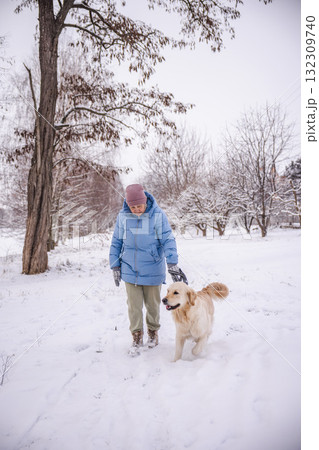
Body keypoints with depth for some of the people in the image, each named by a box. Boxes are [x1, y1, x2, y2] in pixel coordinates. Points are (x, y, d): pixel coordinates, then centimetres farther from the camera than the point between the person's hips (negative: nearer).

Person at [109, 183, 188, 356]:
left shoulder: (158, 215, -12)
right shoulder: (122, 216, -4)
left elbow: (168, 240, -14)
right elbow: (116, 242, 5)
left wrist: (173, 264, -23)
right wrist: (115, 267, 5)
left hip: (152, 270, -1)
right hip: (130, 270, 2)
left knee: (152, 303, 12)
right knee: (134, 305, 4)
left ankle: (153, 331, 35)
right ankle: (137, 337, 20)